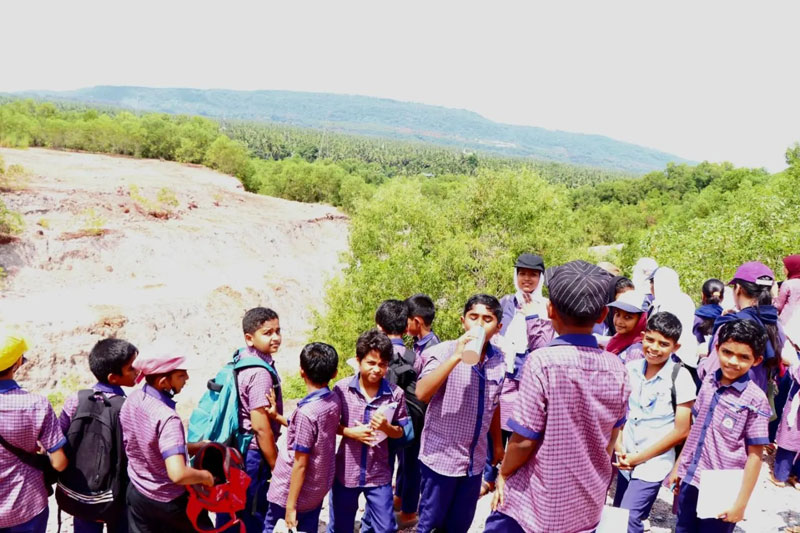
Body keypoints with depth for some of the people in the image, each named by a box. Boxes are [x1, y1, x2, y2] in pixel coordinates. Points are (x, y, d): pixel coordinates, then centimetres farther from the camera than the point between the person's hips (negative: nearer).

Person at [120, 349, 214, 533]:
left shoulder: (131, 400, -8)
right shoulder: (168, 418, -34)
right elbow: (178, 474, -42)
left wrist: (193, 447, 6)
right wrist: (205, 475, -22)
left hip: (136, 494, 6)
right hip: (169, 501, -6)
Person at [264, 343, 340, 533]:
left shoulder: (306, 412, -26)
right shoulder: (334, 401, -5)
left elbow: (300, 464, -21)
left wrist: (290, 506, -14)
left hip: (293, 491, -7)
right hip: (319, 489, 7)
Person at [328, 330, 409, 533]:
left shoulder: (395, 394, -11)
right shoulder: (341, 389, -12)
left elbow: (399, 432, -1)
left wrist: (386, 427, -22)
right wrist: (350, 432, -20)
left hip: (379, 474, 0)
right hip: (346, 471, 0)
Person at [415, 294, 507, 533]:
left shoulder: (499, 360, 1)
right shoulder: (444, 351, -15)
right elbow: (421, 393, -30)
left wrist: (497, 444, 20)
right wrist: (456, 357, -34)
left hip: (475, 459, 5)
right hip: (441, 456, -4)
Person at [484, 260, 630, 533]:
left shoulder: (543, 361, -21)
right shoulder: (616, 369, -5)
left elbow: (525, 439, -18)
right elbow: (611, 438, 8)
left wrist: (503, 474, 0)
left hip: (536, 505, -5)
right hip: (588, 506, 5)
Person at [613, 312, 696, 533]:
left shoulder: (680, 378, -15)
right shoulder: (631, 368, -2)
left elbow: (681, 431, -12)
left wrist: (639, 457, -11)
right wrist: (619, 446, -6)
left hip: (652, 464, -5)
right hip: (626, 460, 5)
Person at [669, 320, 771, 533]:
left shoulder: (755, 400, -14)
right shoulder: (709, 382, 1)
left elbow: (754, 456, -12)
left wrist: (741, 502, -11)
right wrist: (678, 466, 13)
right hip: (690, 481, 5)